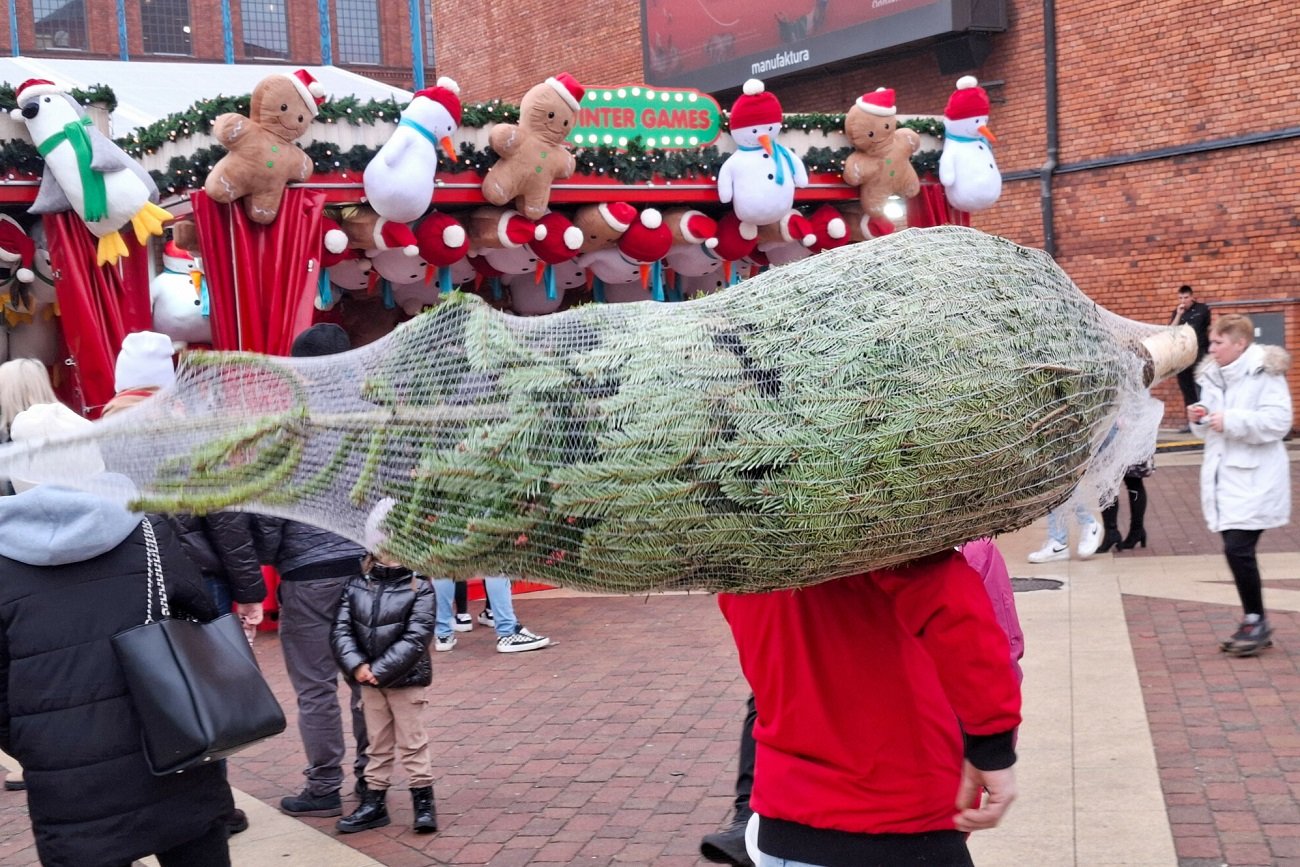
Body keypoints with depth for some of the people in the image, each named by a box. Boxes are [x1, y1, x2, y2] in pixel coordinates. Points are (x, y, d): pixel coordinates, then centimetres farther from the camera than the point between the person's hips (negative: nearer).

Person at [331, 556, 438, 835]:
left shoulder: (419, 588, -10)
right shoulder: (355, 585, 0)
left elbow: (416, 638, -16)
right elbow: (341, 629, -2)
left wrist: (381, 670, -19)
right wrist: (355, 665, -17)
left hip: (406, 680, -4)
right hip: (368, 680, 4)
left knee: (412, 741, 4)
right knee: (378, 743, 15)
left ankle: (423, 801, 15)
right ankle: (374, 803, 24)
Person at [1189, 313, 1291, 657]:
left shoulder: (1265, 373, -9)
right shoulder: (1212, 376, 13)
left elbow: (1278, 421, -19)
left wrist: (1231, 421, -22)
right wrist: (1200, 418, -1)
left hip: (1254, 479, -7)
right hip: (1225, 476, 7)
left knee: (1238, 548, -13)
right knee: (1236, 550, 9)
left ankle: (1256, 620, 4)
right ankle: (1254, 623, 20)